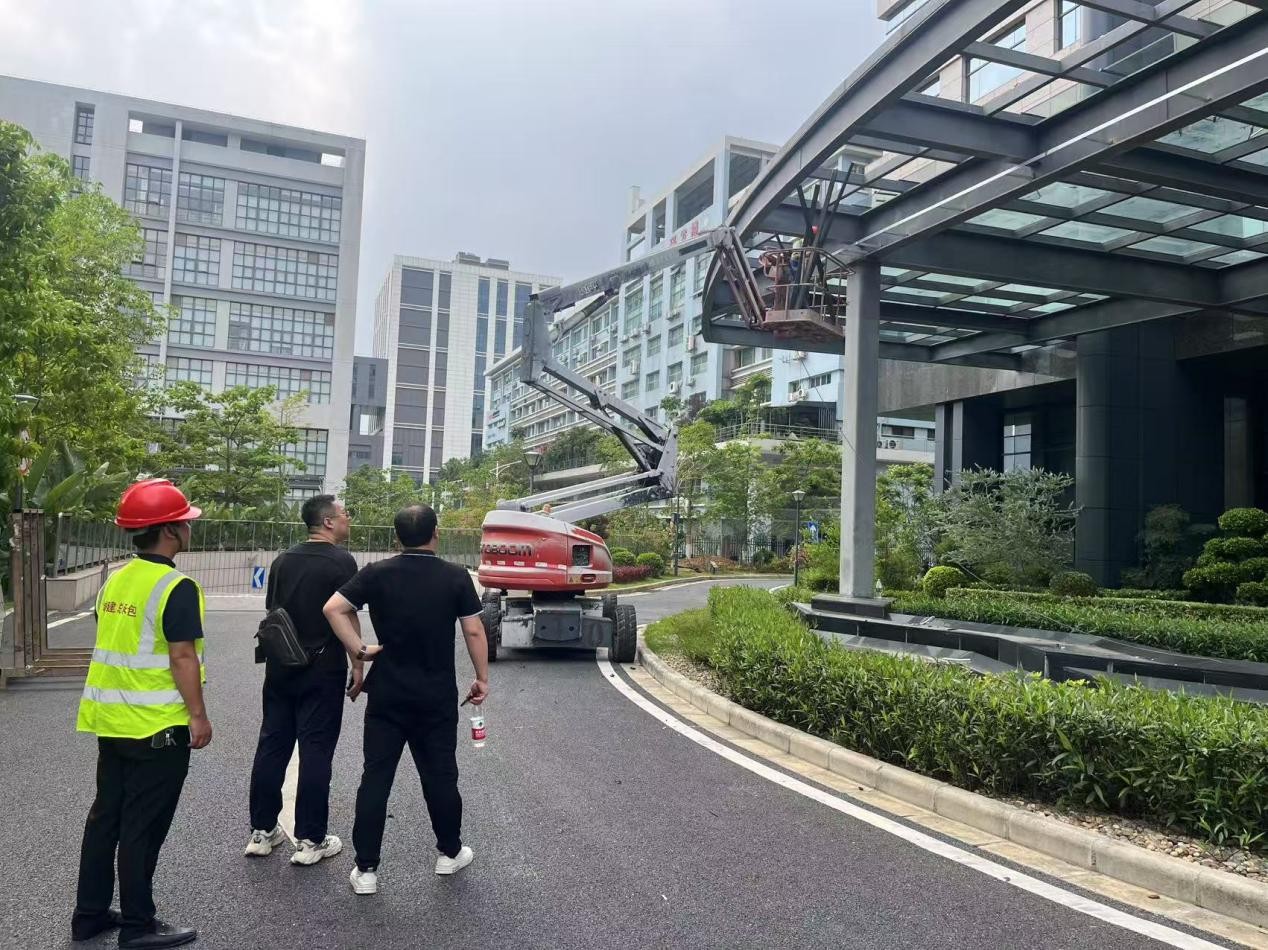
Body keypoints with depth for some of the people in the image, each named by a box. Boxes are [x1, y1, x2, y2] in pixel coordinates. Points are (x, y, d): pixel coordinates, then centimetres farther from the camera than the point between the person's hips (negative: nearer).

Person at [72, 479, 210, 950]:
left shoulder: (115, 580, 7)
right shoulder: (176, 587, -19)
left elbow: (112, 646, 15)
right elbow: (182, 657, -20)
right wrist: (198, 715, -13)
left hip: (111, 719, 8)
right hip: (158, 726, -8)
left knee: (105, 816, 18)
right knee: (142, 826, 2)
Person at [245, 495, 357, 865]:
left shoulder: (283, 560, 9)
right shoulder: (341, 561, -11)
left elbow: (272, 611, 14)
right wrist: (358, 663, -7)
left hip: (280, 666, 6)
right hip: (322, 669, -6)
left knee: (272, 745, 11)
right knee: (316, 751, 0)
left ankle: (262, 832, 19)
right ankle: (310, 840, 5)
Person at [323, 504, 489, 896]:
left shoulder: (377, 573, -4)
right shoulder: (455, 577, -6)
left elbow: (333, 608, -12)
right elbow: (474, 631, -6)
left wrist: (358, 649, -6)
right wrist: (482, 678, 4)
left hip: (387, 694, 0)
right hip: (437, 696, 0)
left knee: (375, 778, 6)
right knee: (440, 775, 14)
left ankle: (366, 868, 9)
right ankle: (450, 852, 28)